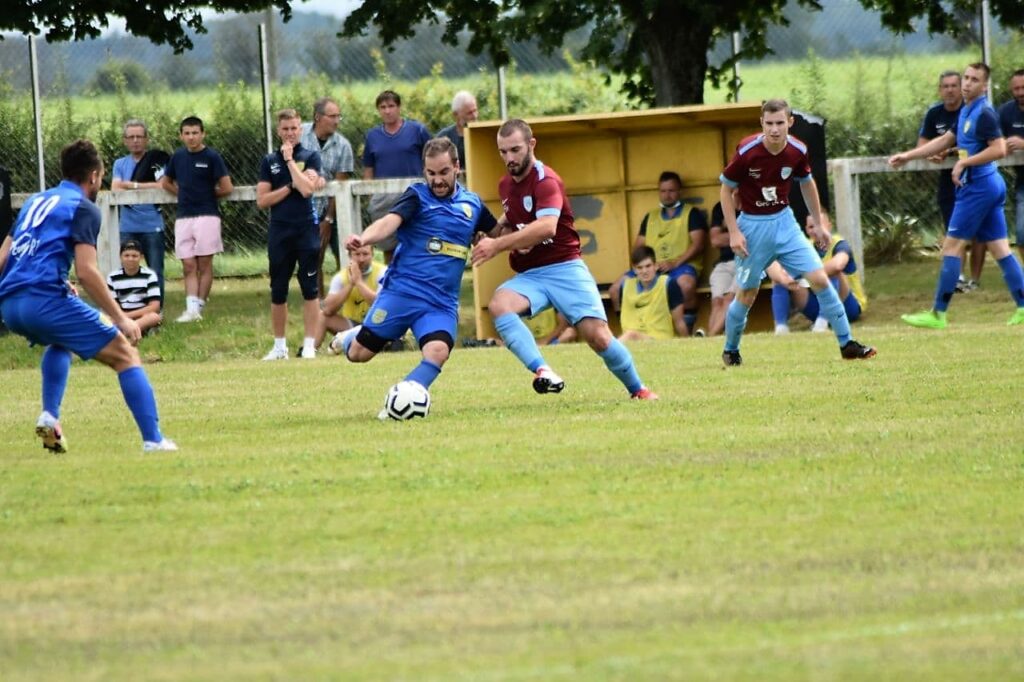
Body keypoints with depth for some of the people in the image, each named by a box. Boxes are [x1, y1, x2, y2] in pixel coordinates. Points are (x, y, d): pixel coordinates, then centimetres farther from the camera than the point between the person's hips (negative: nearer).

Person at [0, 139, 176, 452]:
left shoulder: (35, 201, 24)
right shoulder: (83, 209, 2)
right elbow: (86, 272, -10)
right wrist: (121, 318, -6)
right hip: (45, 299, -7)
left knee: (60, 342, 39)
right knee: (125, 355, 1)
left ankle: (50, 416, 19)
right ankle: (153, 440, -9)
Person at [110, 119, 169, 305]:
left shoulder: (156, 160, 0)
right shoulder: (120, 164, 13)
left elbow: (162, 185, -12)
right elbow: (115, 189, 1)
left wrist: (132, 185, -8)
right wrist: (145, 187, -11)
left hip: (152, 226, -3)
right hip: (127, 227, 3)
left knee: (155, 271, -1)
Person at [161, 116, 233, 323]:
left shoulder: (211, 157, -5)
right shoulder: (178, 156, 9)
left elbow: (227, 188, -5)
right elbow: (165, 183, 22)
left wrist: (208, 195, 7)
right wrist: (185, 194, 10)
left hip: (206, 216, -4)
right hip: (183, 218, 4)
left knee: (204, 264, 0)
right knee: (188, 266, -1)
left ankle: (199, 307, 4)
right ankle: (191, 309, -5)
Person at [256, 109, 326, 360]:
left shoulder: (310, 157, 2)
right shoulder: (270, 161, 8)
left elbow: (306, 188, -14)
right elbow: (262, 200, 2)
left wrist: (290, 160, -9)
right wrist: (290, 187, -8)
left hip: (306, 229, -2)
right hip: (279, 232, 2)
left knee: (309, 288, -3)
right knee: (278, 292, 6)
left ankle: (310, 344, 0)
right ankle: (279, 346, 15)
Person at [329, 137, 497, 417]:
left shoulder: (472, 203, 10)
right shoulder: (418, 196, -4)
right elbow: (390, 221, -22)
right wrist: (364, 238, -43)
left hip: (441, 302, 2)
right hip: (401, 291, -2)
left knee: (438, 352, -26)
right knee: (359, 353, 2)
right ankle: (351, 337, 38)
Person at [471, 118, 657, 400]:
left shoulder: (545, 181, -13)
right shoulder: (506, 185, 13)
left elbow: (546, 227, -30)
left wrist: (498, 245, -33)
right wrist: (493, 234, 10)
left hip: (564, 269, -6)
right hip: (528, 276, 6)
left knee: (598, 336, -14)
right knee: (498, 304, -29)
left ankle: (638, 389, 14)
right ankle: (542, 371, -42)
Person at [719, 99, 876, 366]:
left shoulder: (797, 151, -9)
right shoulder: (747, 152, -19)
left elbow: (807, 184, 12)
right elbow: (726, 190, -7)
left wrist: (818, 223, 16)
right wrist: (733, 232, -12)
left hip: (784, 222, 3)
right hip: (753, 226, -3)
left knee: (820, 279, -7)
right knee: (746, 295, 4)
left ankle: (846, 344, 1)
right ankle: (730, 350, 27)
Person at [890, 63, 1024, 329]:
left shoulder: (984, 114, -14)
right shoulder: (966, 112, 15)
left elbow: (999, 149, -23)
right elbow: (945, 140, 25)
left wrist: (964, 162, -18)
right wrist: (907, 156, 23)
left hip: (977, 186, -10)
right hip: (990, 186, 10)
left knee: (952, 247, -5)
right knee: (1000, 248, 7)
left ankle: (938, 314, -2)